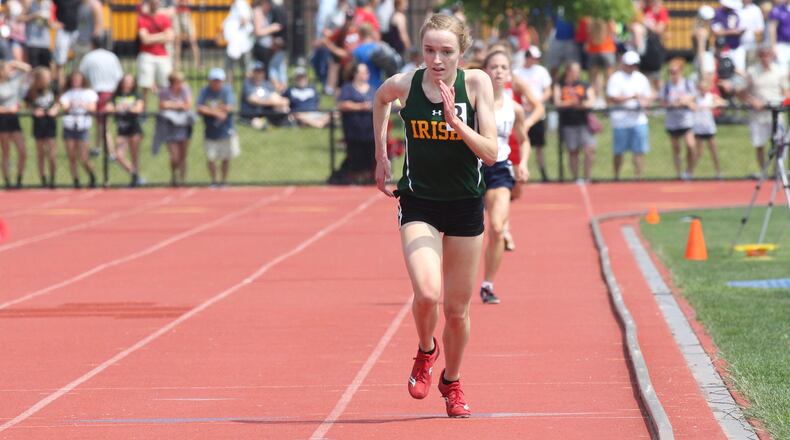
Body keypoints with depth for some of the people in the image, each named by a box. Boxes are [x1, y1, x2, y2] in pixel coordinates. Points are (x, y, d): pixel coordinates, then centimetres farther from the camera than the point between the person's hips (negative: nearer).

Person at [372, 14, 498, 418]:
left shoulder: (476, 83, -13)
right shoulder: (405, 84, -10)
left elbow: (490, 153, -15)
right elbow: (380, 98, 16)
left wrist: (456, 122, -29)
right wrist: (380, 155, 16)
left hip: (465, 206, 1)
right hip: (419, 204, -1)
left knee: (457, 309, 10)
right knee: (427, 293, -22)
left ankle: (452, 382, 36)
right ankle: (426, 352, 11)